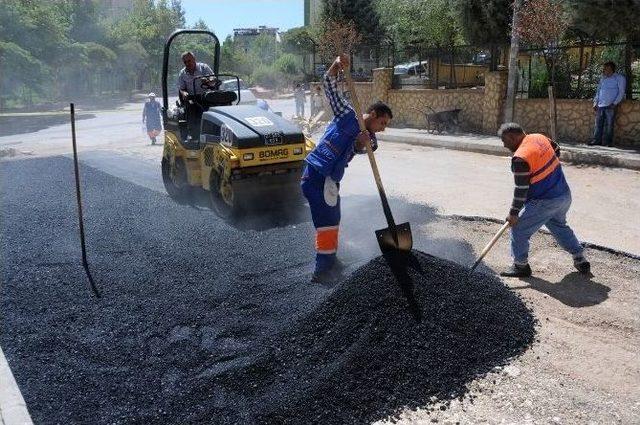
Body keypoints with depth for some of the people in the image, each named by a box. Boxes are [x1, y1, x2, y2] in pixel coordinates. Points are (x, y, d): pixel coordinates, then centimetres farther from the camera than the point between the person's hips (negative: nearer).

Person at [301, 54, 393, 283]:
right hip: (316, 174, -8)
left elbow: (359, 150, -6)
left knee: (332, 219, 20)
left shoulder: (370, 140, 15)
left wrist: (362, 144, -27)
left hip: (331, 180, 8)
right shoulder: (347, 114, 0)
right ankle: (322, 270, 2)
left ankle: (330, 260, 38)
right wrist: (336, 66, -20)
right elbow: (329, 86, -4)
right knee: (327, 220, -6)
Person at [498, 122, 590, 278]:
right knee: (559, 225, 30)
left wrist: (513, 213, -11)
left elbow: (521, 189, -20)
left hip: (544, 203, -9)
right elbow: (557, 151, 21)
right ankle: (580, 260, 36)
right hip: (564, 195, 9)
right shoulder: (539, 138, 2)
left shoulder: (520, 158, -23)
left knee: (519, 229, 4)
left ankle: (521, 266, 15)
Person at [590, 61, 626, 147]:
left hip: (611, 106, -5)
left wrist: (615, 103, -12)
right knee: (598, 124, -1)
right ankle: (597, 140, 3)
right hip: (600, 106, 5)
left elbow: (621, 92, -1)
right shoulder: (602, 79, 21)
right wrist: (595, 103, 9)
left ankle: (608, 142, -1)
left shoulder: (619, 78, 5)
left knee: (609, 125, -5)